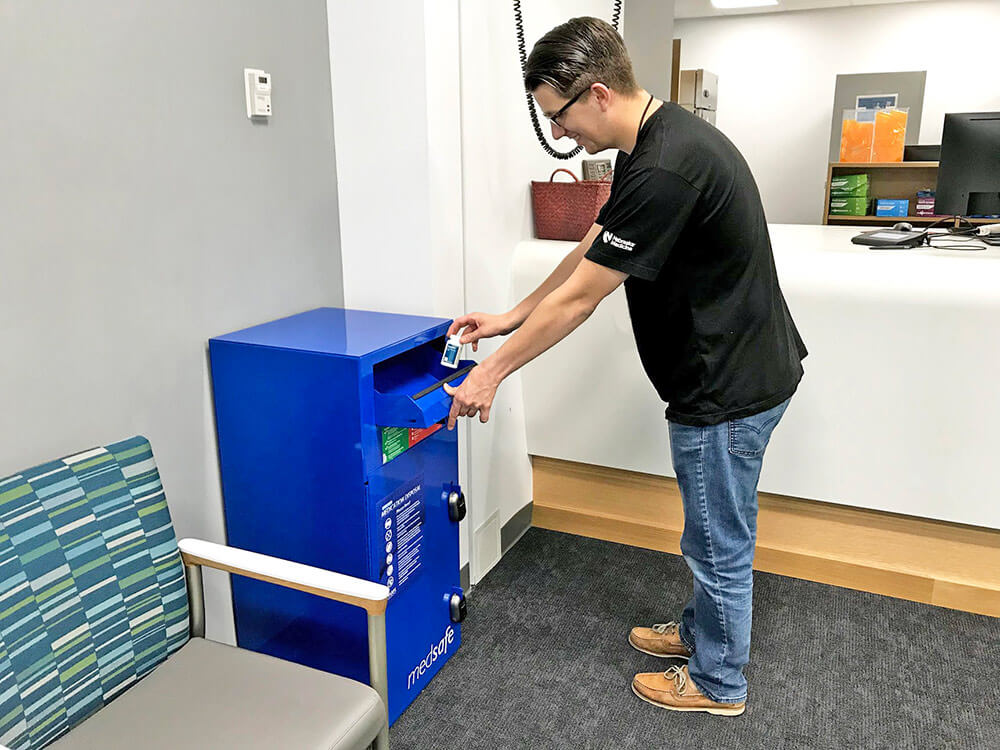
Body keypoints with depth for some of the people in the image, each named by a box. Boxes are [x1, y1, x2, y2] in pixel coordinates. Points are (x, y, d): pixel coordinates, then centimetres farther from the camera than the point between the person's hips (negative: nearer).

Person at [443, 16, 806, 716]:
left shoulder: (666, 168, -28)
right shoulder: (652, 143, 5)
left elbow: (579, 297, -23)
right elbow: (588, 254, 12)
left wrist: (492, 373, -12)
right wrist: (508, 319, 12)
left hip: (731, 385, -10)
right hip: (734, 367, 10)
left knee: (720, 540, 9)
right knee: (713, 531, 25)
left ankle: (718, 682, 31)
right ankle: (700, 631, 46)